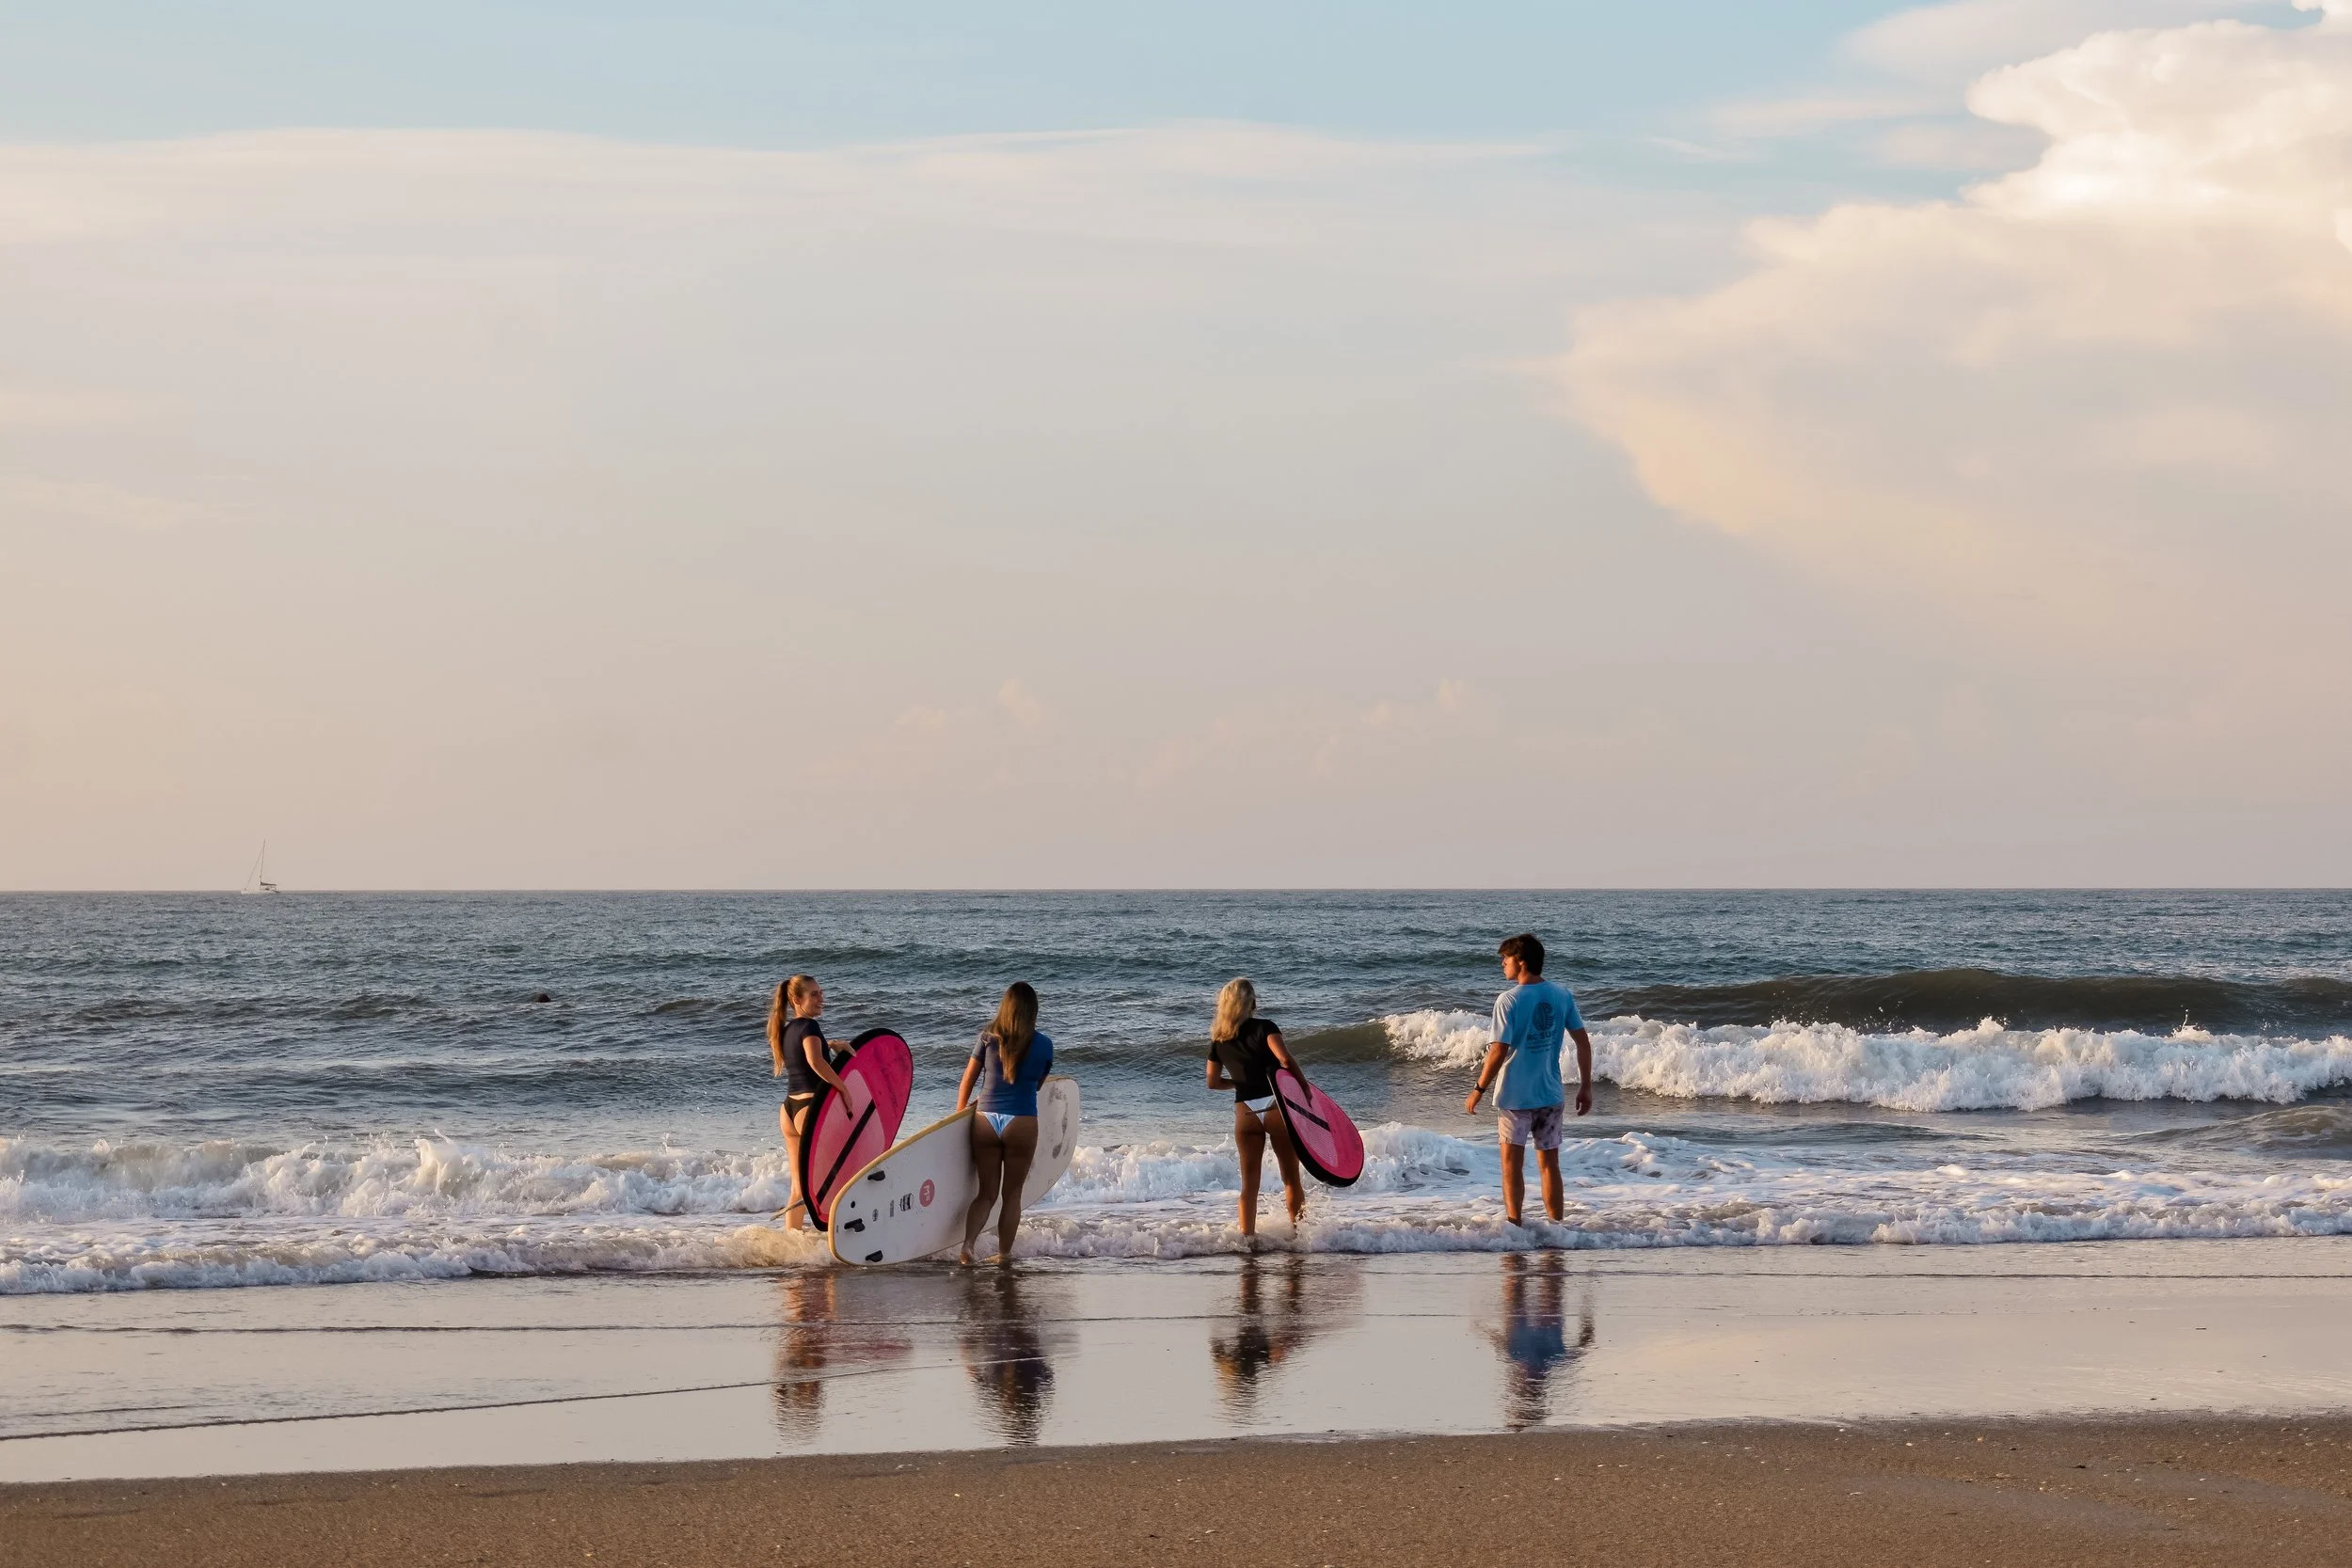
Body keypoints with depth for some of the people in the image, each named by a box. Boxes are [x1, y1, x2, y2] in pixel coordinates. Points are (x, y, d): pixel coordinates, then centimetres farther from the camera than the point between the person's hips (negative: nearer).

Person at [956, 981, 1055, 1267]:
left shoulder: (988, 1038, 0)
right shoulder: (1043, 1045, -1)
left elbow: (967, 1082, 5)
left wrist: (960, 1115, 20)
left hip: (985, 1121, 1)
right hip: (1022, 1124, -1)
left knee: (987, 1192, 11)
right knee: (1012, 1194, 13)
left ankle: (968, 1241, -12)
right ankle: (1004, 1255, 14)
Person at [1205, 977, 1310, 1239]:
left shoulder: (1218, 1040, 8)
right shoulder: (1264, 1027, -6)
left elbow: (1213, 1082, 12)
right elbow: (1285, 1059, -20)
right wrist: (1305, 1086, -9)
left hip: (1245, 1112, 3)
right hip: (1276, 1107, -3)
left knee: (1249, 1181, 9)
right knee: (1291, 1177, 9)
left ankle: (1247, 1237, 2)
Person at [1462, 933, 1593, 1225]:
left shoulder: (1509, 1001, -15)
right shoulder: (1562, 995, 0)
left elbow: (1499, 1051, -18)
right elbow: (1583, 1042, 2)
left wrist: (1478, 1090, -9)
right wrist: (1585, 1087, 10)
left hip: (1515, 1095, -5)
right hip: (1550, 1094, 5)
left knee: (1512, 1163, 2)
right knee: (1550, 1163, 12)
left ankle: (1514, 1224, -1)